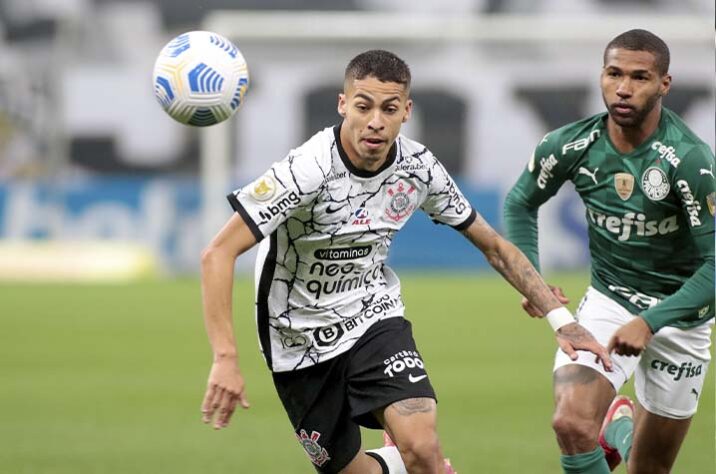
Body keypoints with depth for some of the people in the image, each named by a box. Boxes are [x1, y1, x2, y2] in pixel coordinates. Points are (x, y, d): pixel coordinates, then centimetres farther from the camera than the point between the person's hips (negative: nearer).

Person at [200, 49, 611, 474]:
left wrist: (561, 318, -3)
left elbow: (493, 246, 3)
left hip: (375, 318, 2)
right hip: (302, 339, -2)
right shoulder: (308, 170, -26)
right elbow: (218, 254, -28)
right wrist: (226, 359, -38)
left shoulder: (419, 168, -11)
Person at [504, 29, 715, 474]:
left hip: (680, 311, -2)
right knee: (572, 423, -24)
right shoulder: (570, 146, -11)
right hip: (608, 300, 2)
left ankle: (625, 428, 40)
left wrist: (650, 322, -29)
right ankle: (618, 426, 7)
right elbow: (520, 203, 8)